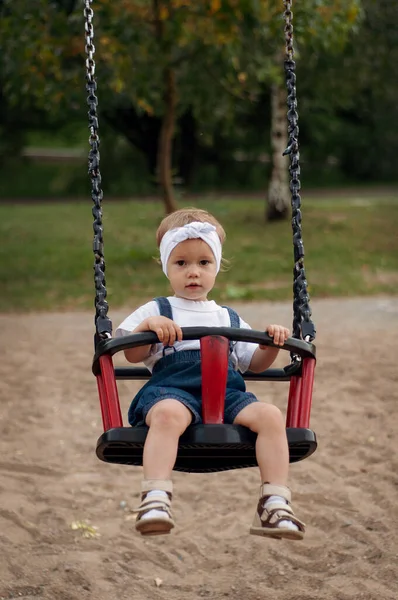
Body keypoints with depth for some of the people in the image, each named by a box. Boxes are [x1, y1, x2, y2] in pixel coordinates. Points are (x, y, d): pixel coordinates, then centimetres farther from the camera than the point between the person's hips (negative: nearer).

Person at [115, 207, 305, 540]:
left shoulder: (229, 318, 30)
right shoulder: (156, 311, 19)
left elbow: (255, 363, 29)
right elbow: (132, 355, 8)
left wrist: (272, 344, 9)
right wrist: (148, 326, -10)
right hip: (172, 390, -4)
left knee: (270, 415, -26)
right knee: (168, 414, -41)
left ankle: (275, 505, -27)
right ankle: (155, 500, -48)